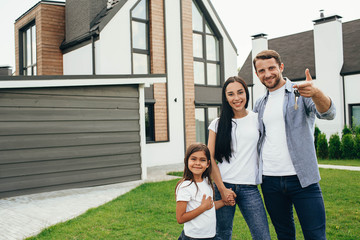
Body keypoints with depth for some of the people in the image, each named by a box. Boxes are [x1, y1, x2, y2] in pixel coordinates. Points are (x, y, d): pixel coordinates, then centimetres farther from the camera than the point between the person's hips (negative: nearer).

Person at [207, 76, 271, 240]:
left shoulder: (257, 119, 7)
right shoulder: (218, 124, 6)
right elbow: (211, 159, 3)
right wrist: (222, 189, -4)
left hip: (249, 188, 0)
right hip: (223, 186, 0)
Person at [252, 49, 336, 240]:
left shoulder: (301, 92, -1)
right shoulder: (260, 104, 13)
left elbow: (328, 113, -19)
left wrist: (316, 93, -41)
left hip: (302, 179, -4)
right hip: (270, 180, 4)